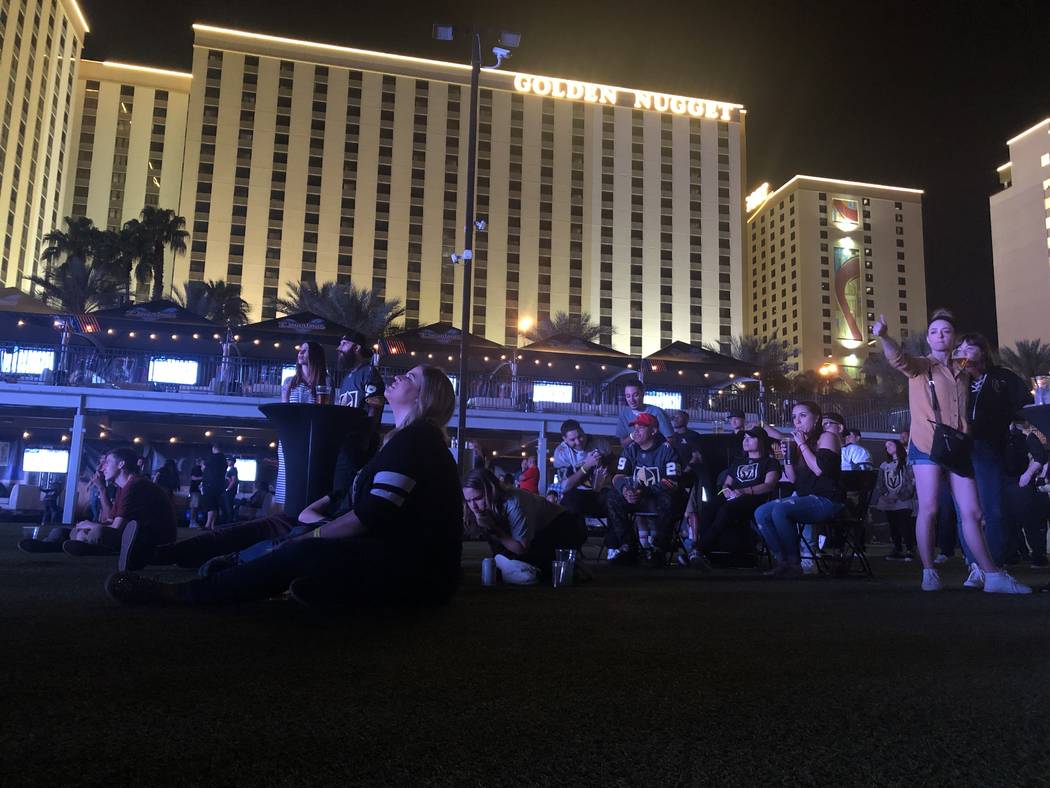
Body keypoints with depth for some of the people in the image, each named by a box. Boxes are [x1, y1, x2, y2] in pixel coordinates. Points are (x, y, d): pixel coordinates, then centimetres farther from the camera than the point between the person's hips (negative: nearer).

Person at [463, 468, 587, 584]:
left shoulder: (512, 503, -32)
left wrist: (494, 528, -32)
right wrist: (484, 528, -25)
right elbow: (497, 549, -8)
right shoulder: (486, 508, -10)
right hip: (539, 533, 8)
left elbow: (522, 549, -26)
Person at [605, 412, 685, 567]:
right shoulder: (630, 448, 5)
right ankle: (628, 546, -12)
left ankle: (658, 549, -20)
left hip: (660, 497, -4)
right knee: (613, 500, -19)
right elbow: (618, 476, 1)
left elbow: (672, 482, -18)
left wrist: (645, 491, -29)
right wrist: (625, 490, -23)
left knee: (668, 502, -37)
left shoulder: (666, 449, -11)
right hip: (637, 498, 5)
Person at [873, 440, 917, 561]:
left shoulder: (907, 462, 0)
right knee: (893, 527, 7)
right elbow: (879, 485, 15)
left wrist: (899, 495, -15)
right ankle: (897, 550, 14)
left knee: (905, 526, -9)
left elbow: (912, 482, -8)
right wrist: (878, 498, 1)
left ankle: (910, 550, -2)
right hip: (888, 504, 5)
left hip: (903, 502, -5)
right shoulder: (884, 465, 17)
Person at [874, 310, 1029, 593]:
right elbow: (897, 357, -20)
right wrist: (883, 336, -40)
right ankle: (929, 573, 0)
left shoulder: (962, 375, 20)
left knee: (971, 511, 4)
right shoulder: (920, 366, 3)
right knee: (928, 509, -10)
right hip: (927, 446, -5)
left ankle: (992, 575, 9)